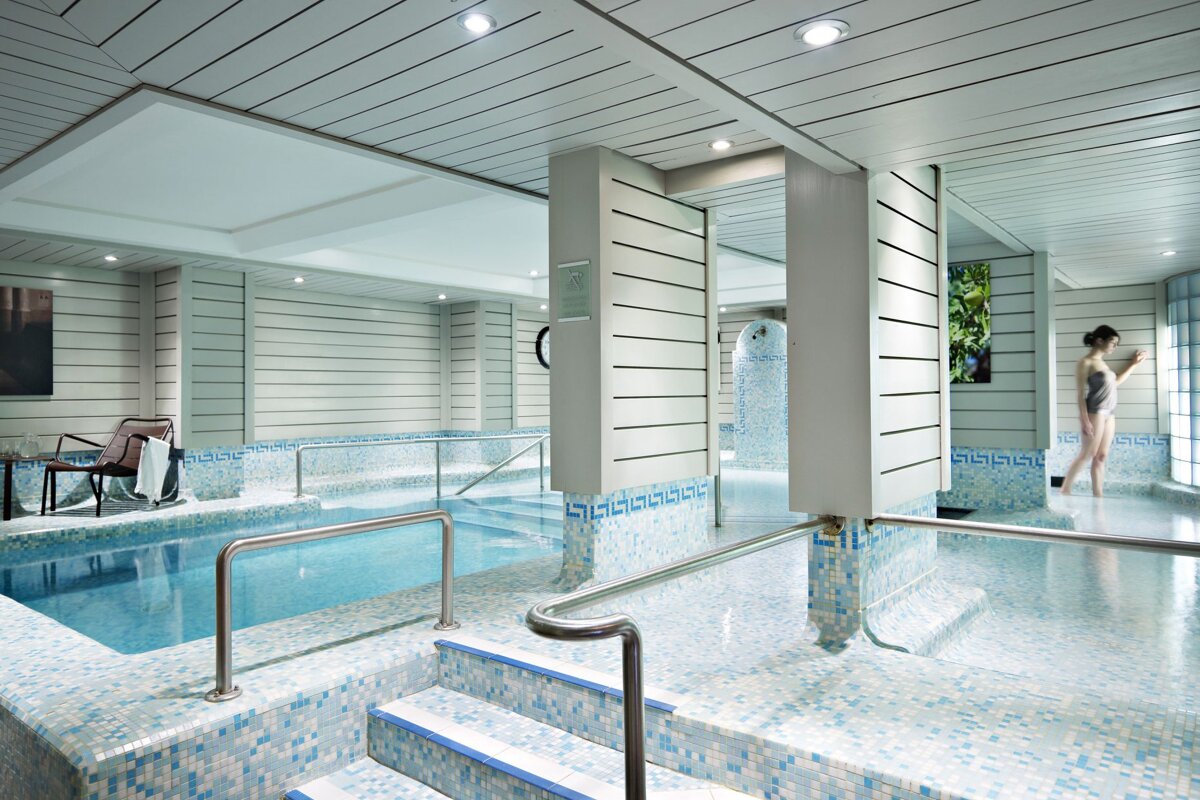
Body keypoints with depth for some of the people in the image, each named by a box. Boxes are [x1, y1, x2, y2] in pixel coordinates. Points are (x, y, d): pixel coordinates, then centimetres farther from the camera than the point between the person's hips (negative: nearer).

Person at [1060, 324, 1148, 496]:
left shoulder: (1101, 362, 17)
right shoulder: (1085, 362, -8)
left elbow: (1115, 382, 32)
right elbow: (1080, 393, -13)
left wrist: (1134, 364, 31)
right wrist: (1084, 420, -20)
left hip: (1110, 414, 8)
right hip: (1095, 413, -8)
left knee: (1101, 457, 5)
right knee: (1087, 454, -7)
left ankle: (1098, 496, 7)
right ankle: (1064, 491, -1)